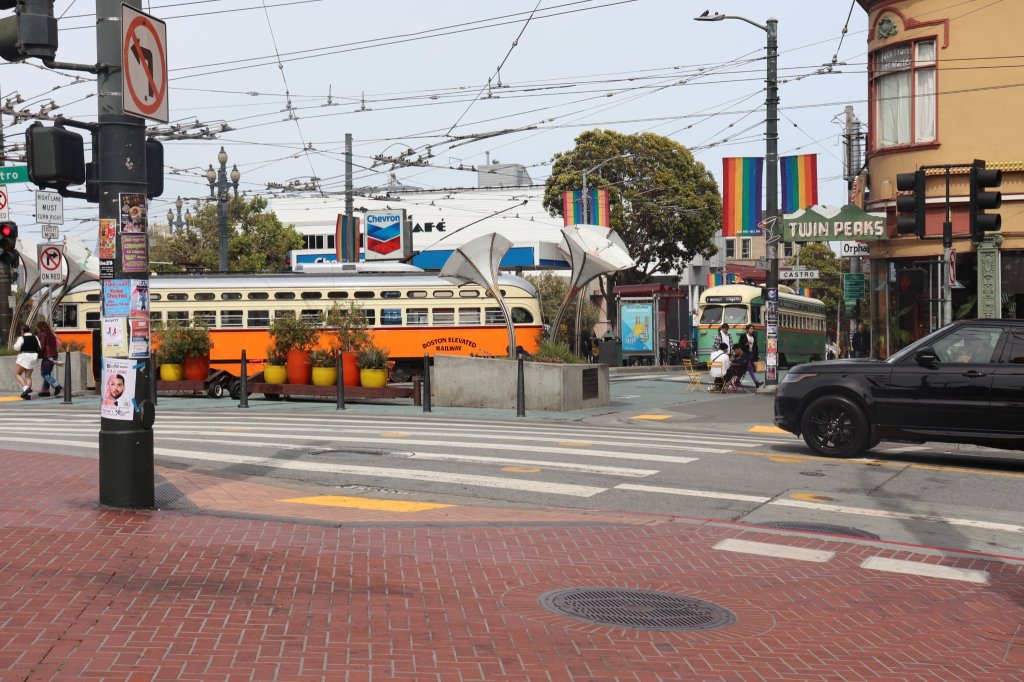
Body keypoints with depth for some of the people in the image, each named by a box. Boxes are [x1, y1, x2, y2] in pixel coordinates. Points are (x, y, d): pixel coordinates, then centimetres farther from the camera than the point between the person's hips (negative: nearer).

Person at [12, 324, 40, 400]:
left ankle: (25, 388, -17)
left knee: (17, 374, 4)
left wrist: (14, 345, 5)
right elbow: (39, 347, 10)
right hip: (33, 357, 6)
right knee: (28, 376, 9)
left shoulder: (21, 338, -8)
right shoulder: (35, 337, 9)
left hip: (24, 356, -6)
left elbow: (17, 347, -17)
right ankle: (27, 394, 1)